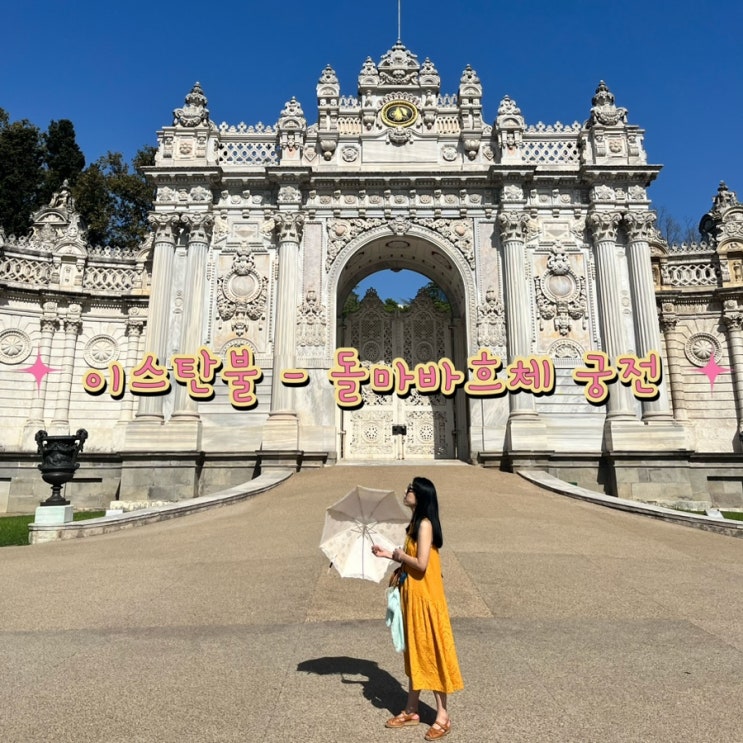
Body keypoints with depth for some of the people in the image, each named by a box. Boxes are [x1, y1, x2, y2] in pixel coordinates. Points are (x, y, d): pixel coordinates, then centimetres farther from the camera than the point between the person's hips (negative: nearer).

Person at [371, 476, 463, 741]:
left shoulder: (425, 524, -20)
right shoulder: (415, 523, 8)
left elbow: (421, 563, -26)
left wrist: (398, 555, -12)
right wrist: (388, 554, 11)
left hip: (425, 597, -9)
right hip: (412, 596, 10)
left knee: (431, 651, 2)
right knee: (414, 650, 17)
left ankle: (443, 716, 17)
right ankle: (411, 710, 30)